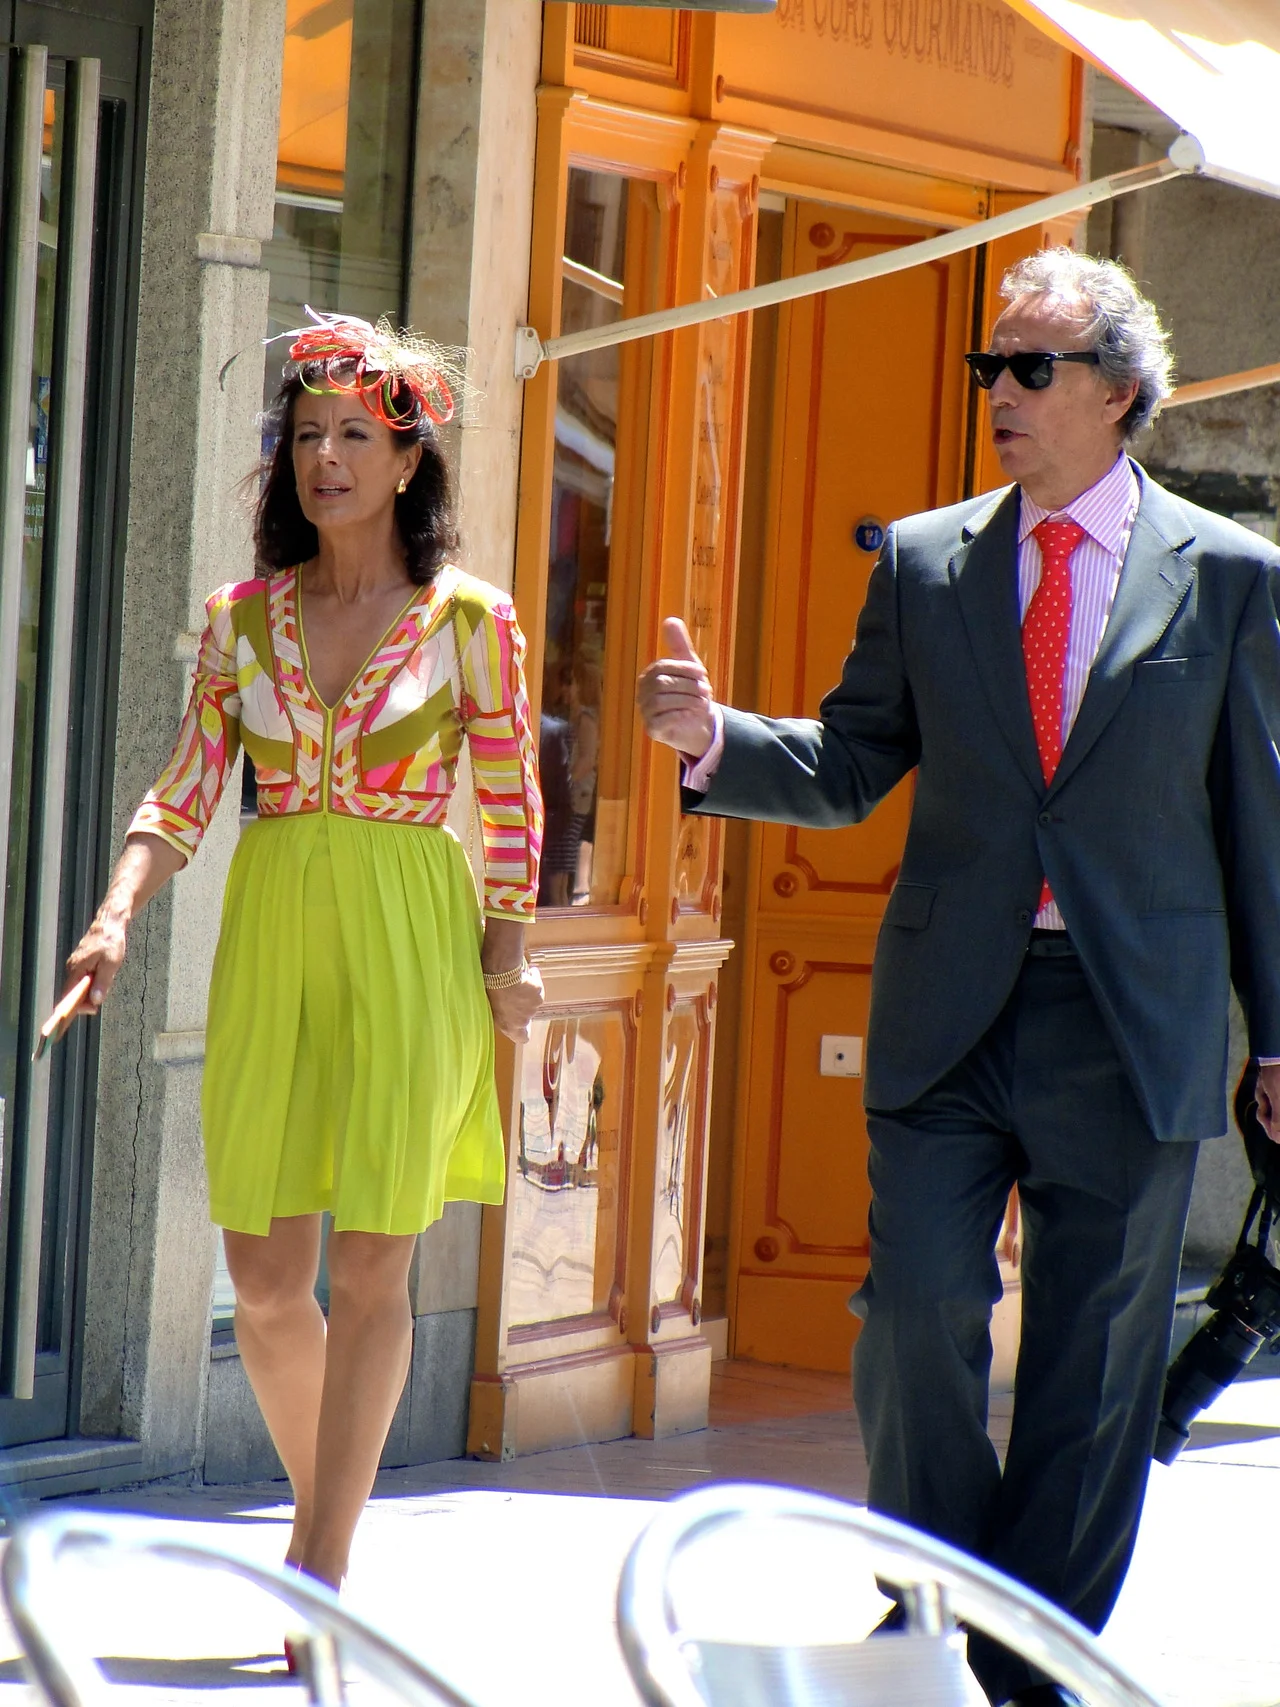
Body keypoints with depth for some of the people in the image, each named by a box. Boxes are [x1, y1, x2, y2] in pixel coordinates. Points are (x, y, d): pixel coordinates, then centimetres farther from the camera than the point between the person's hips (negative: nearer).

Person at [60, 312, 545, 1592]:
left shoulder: (468, 621, 0)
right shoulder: (243, 618, 8)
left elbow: (512, 803, 4)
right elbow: (184, 794, 7)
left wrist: (508, 956, -4)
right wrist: (117, 918, -7)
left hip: (406, 947, -3)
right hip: (271, 942, 3)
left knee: (370, 1262, -5)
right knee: (263, 1272, 2)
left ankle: (324, 1568, 0)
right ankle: (318, 1500, 26)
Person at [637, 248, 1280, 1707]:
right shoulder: (924, 562, 7)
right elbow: (846, 769, 9)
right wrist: (713, 740, -10)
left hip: (1132, 1025, -1)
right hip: (949, 1015, 1)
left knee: (1091, 1365, 5)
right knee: (916, 1313, -5)